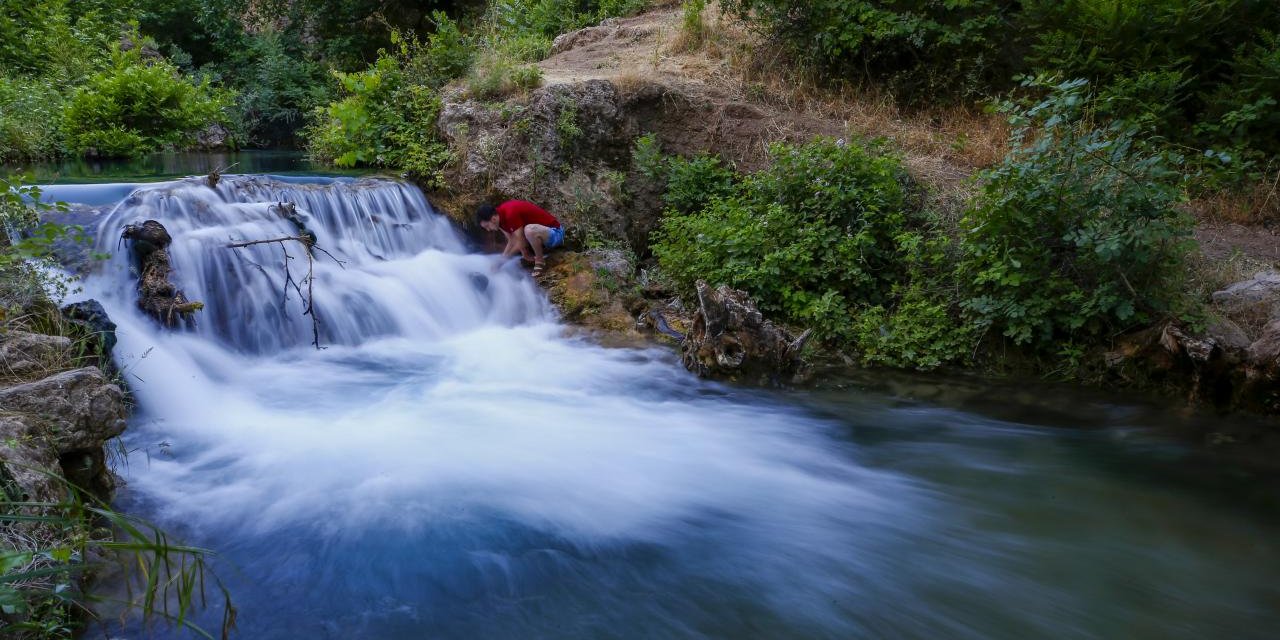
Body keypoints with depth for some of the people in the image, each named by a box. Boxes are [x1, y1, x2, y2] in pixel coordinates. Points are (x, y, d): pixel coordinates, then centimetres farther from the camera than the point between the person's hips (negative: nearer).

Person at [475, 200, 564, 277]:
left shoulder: (511, 214, -29)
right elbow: (511, 242, 2)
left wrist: (505, 258, -13)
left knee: (529, 230, -38)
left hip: (555, 233, -10)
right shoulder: (500, 216, -1)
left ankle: (540, 260, -14)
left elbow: (521, 243, -25)